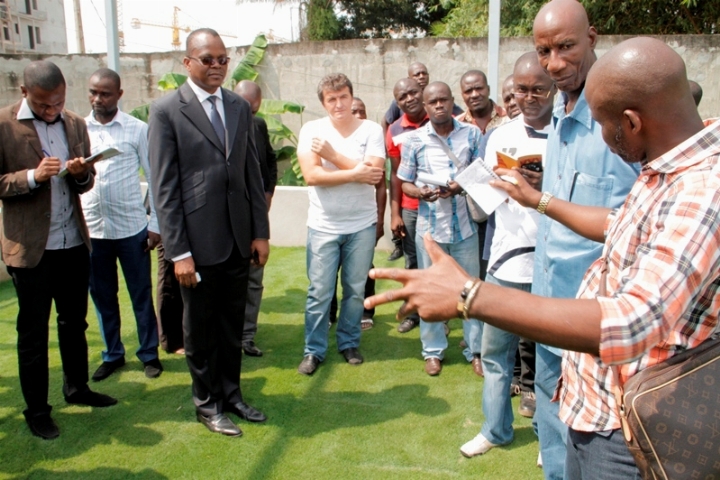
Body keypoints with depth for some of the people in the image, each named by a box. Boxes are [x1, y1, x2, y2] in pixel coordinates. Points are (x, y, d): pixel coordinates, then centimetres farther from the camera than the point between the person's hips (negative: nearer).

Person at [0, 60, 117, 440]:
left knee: (74, 322, 17)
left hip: (74, 242, 5)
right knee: (33, 331, 8)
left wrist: (81, 174, -12)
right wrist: (33, 176, -23)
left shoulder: (75, 124, 6)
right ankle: (36, 409, 21)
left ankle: (77, 387, 35)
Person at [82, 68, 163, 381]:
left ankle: (149, 354, 22)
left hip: (131, 226, -2)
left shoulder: (138, 129, -2)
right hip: (91, 228, 3)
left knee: (141, 295, 7)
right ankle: (112, 354, 28)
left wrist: (156, 223, -4)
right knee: (102, 296, 13)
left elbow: (154, 177, -1)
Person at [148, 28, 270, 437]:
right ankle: (208, 404, 28)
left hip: (238, 239, 4)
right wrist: (178, 251, -13)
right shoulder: (167, 111, -7)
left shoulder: (240, 108, 8)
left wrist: (261, 232, 5)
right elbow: (165, 188, -10)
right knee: (201, 328, 11)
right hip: (198, 242, -4)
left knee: (233, 325, 15)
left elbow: (253, 173, 9)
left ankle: (231, 394, 33)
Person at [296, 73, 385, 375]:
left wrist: (332, 154, -17)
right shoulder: (311, 130, -3)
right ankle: (314, 350, 18)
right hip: (323, 226, -1)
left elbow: (374, 174, -16)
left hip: (362, 225, 1)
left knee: (356, 290, 11)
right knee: (319, 292, 4)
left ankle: (349, 343, 29)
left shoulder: (371, 130, -3)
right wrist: (356, 173, -17)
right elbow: (311, 175, -16)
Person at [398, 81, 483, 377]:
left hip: (464, 225, 0)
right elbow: (405, 183, 5)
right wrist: (420, 192, -16)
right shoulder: (414, 140, 1)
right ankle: (433, 351, 25)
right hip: (429, 227, 0)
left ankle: (475, 350, 24)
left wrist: (462, 186, -17)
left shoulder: (471, 134, 1)